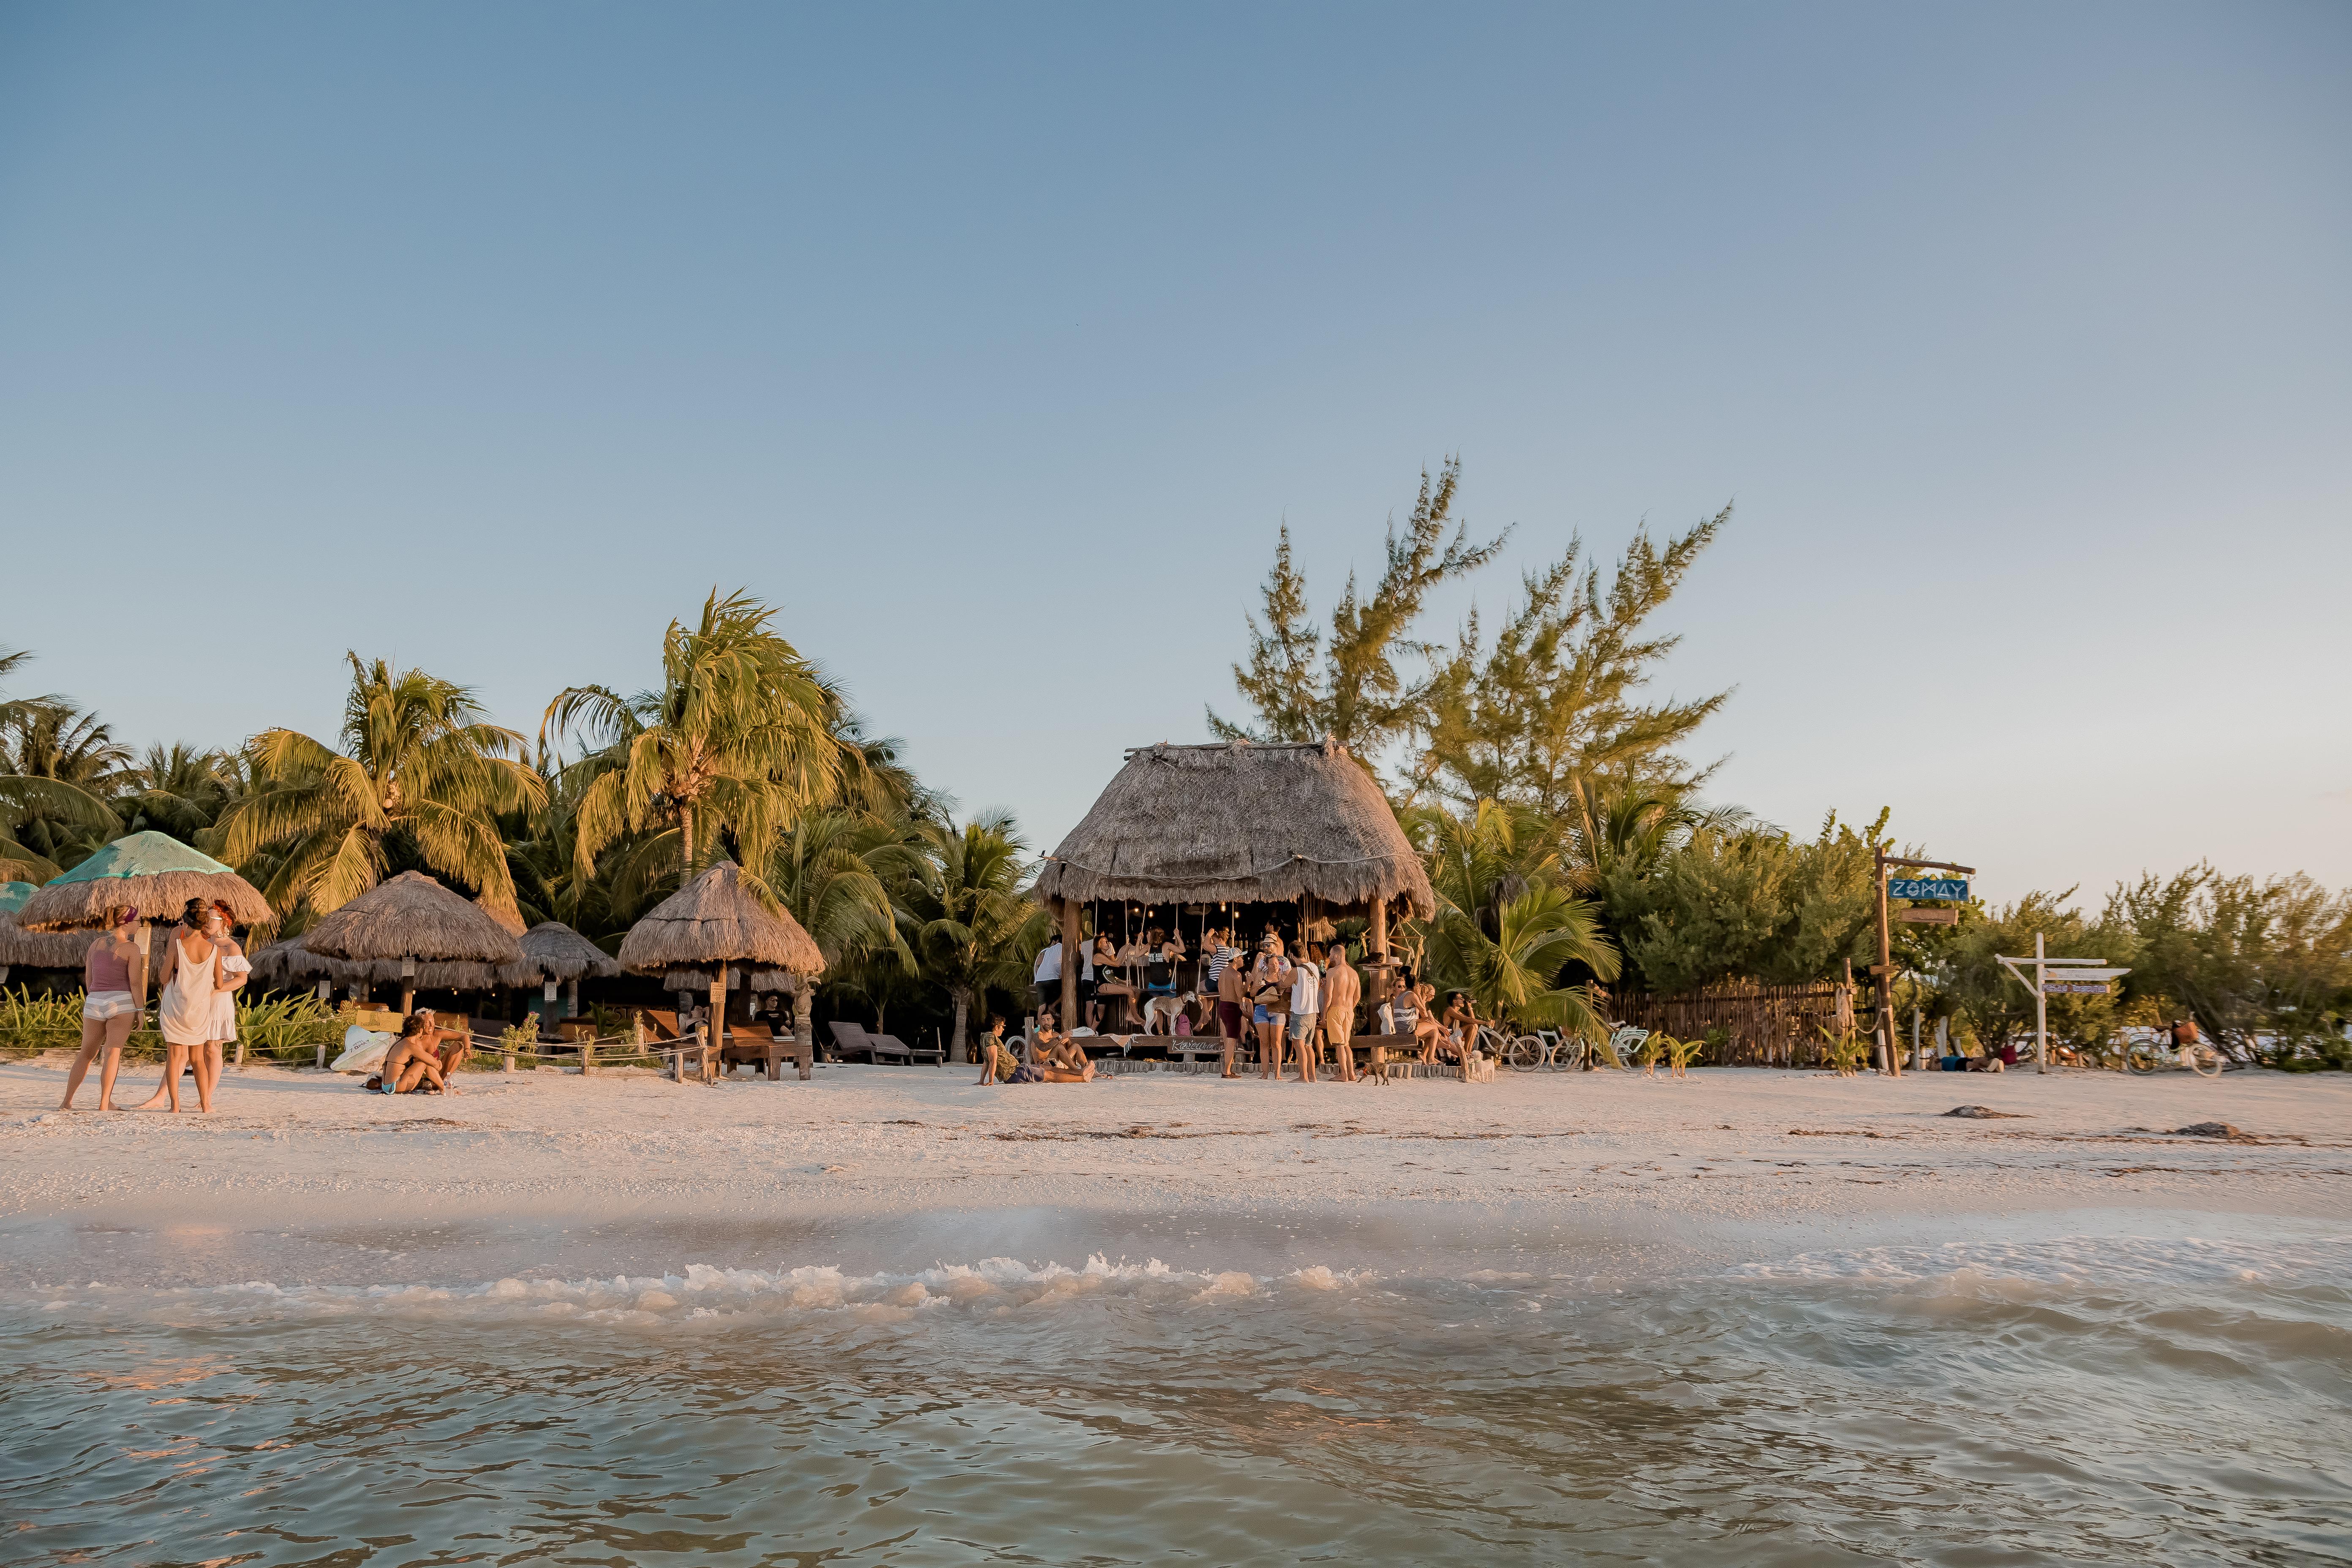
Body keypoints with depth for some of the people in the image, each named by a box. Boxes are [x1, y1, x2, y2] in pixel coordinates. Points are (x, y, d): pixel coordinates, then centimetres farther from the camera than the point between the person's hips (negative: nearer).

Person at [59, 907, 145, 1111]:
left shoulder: (95, 945, 12)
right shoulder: (131, 948, -6)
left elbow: (88, 980, 16)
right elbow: (135, 983, -10)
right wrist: (140, 1010, -4)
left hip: (94, 1002, 5)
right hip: (121, 1002, -5)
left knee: (87, 1054, 16)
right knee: (113, 1053, -4)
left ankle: (67, 1102, 18)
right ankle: (105, 1103, -8)